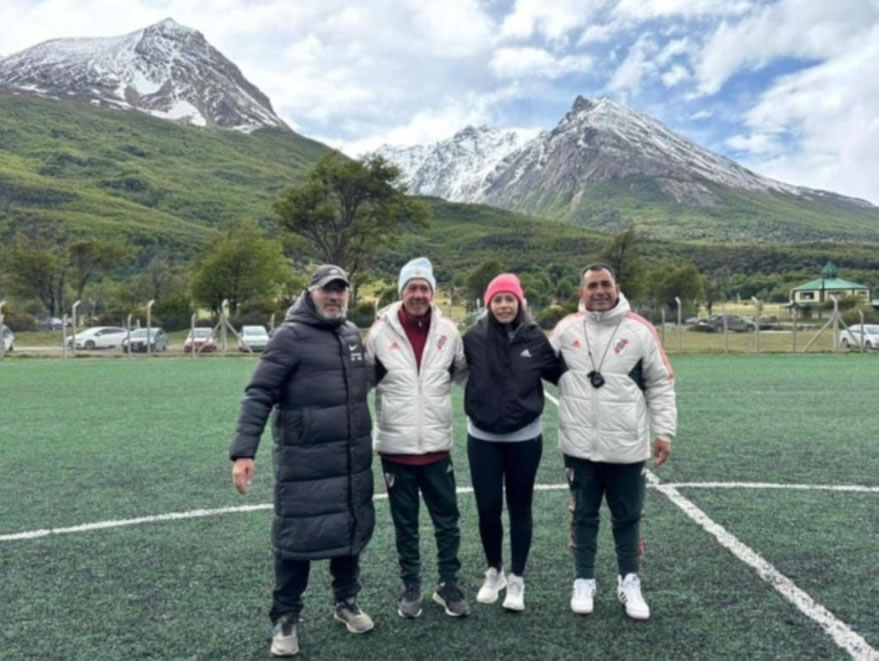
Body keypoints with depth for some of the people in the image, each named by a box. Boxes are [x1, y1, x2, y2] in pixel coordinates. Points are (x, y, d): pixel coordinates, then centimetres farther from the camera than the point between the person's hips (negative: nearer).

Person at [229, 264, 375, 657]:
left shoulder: (353, 334, 10)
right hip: (304, 461, -6)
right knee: (296, 538, 2)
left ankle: (346, 602, 36)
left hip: (353, 459, 6)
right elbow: (259, 395, -14)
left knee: (352, 531, 15)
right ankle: (285, 618, 22)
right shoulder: (291, 335, -11)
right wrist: (244, 451, -23)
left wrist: (369, 440, 20)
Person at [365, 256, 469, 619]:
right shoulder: (381, 332, -8)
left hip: (437, 444, 2)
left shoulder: (448, 330, -2)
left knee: (447, 520, 12)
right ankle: (411, 586, 31)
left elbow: (463, 372, 14)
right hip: (395, 446, -1)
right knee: (405, 524, 14)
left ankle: (448, 584, 31)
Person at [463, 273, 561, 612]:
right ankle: (494, 572, 32)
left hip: (524, 438, 0)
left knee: (520, 508, 11)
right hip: (483, 438, 0)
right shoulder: (474, 338, -7)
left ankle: (516, 579, 28)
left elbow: (560, 373, 3)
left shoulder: (536, 338, -5)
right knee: (488, 508, 8)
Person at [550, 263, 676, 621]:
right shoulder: (566, 329, 0)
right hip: (580, 446, 1)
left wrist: (664, 432, -3)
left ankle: (629, 583, 30)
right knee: (584, 516, 13)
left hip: (627, 445, -1)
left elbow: (661, 384, 0)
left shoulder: (640, 330, -4)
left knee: (627, 517, 13)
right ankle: (584, 582, 28)